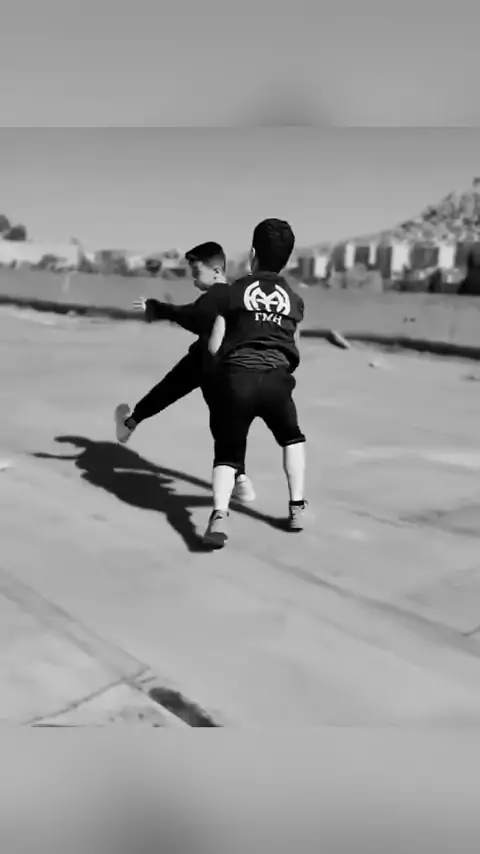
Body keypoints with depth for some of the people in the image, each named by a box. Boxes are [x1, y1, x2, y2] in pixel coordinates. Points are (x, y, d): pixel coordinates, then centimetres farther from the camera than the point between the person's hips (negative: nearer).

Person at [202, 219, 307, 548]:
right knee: (292, 438, 29)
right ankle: (297, 507, 25)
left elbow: (214, 347, 10)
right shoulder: (294, 299, 17)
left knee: (227, 455, 9)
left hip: (235, 378, -1)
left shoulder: (234, 292, 11)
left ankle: (219, 514, -16)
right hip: (276, 379, 1)